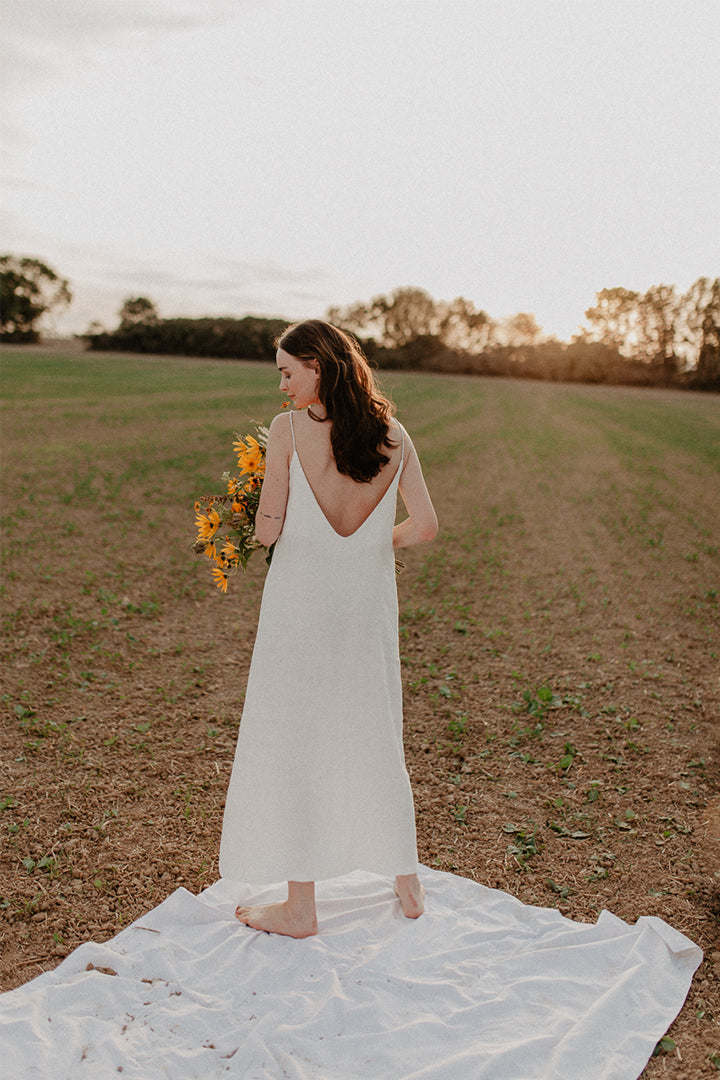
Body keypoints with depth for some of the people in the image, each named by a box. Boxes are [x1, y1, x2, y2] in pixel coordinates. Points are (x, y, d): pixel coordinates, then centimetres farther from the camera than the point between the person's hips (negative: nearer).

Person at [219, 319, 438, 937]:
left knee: (294, 743, 10)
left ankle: (301, 907, 21)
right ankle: (407, 885, 32)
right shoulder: (392, 434, 0)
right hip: (369, 604, 5)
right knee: (374, 738, 19)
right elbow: (425, 526, -1)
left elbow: (267, 531, -10)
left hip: (302, 598, -4)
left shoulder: (289, 430, -12)